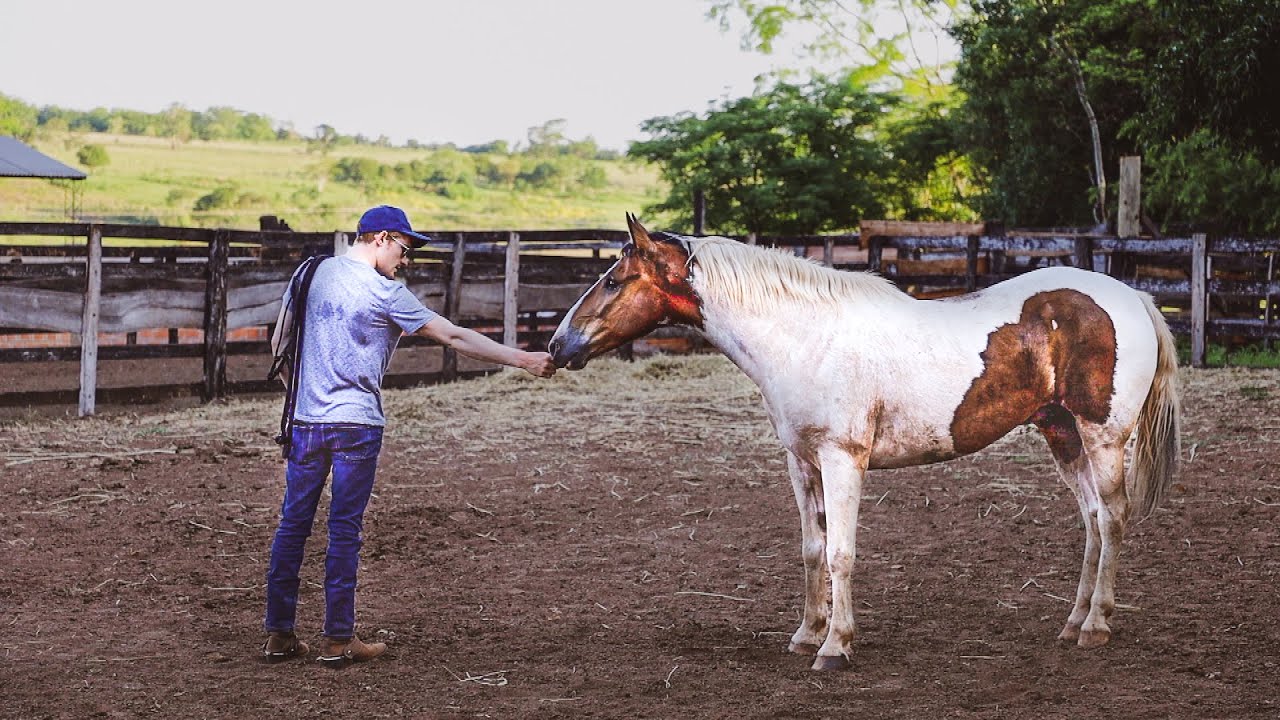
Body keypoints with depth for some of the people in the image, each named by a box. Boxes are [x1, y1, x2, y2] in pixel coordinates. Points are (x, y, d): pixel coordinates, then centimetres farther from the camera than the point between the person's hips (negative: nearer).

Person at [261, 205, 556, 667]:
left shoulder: (315, 273, 8)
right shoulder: (386, 293, -8)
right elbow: (454, 338, -9)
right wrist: (522, 360, -6)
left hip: (306, 420, 5)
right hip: (356, 424, -5)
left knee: (293, 524, 10)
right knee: (345, 530, 1)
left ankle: (278, 634, 13)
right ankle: (338, 640, 6)